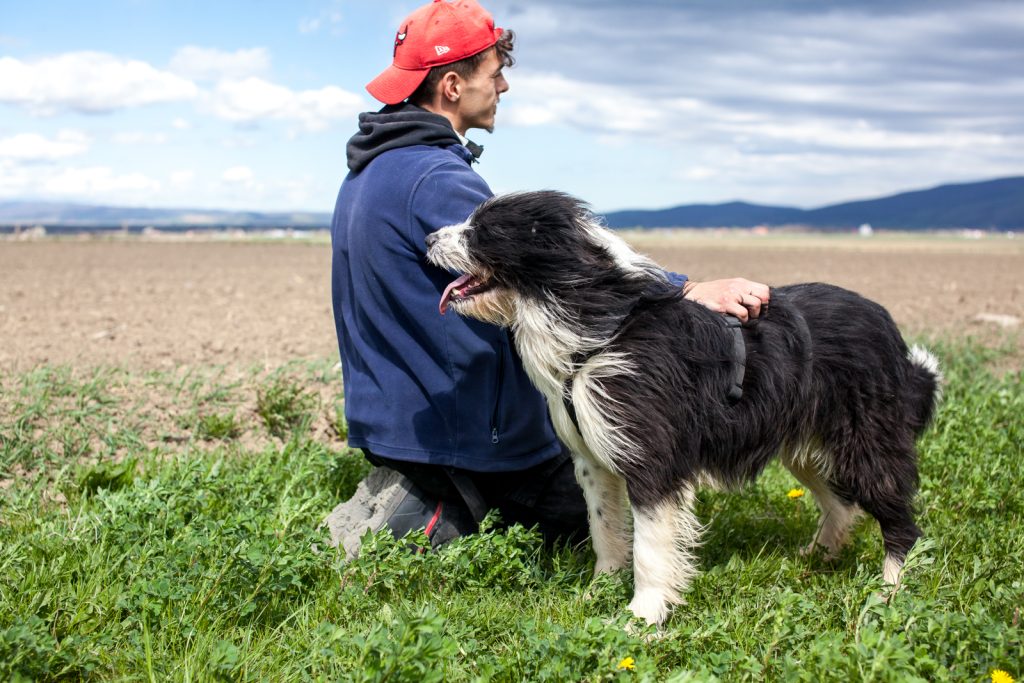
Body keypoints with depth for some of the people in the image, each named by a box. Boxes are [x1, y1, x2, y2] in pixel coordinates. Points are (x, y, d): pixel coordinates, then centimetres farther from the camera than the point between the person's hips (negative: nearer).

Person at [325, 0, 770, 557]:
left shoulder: (368, 172, 8)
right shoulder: (435, 180, -23)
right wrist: (690, 291, -32)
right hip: (456, 430, -9)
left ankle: (403, 496, 8)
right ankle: (420, 525, -5)